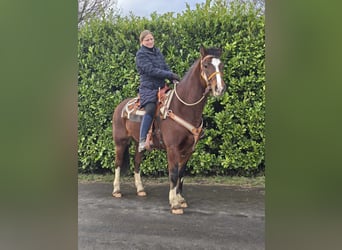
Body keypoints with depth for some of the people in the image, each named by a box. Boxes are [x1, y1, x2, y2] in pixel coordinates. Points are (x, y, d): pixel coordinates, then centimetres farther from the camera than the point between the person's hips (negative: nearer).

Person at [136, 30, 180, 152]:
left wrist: (173, 79, -5)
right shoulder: (141, 54, -4)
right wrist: (170, 75, -18)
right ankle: (142, 140, -31)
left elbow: (166, 68, 15)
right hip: (148, 88, -7)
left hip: (161, 87, 7)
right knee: (151, 109, -30)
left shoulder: (158, 52, 18)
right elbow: (151, 70, -16)